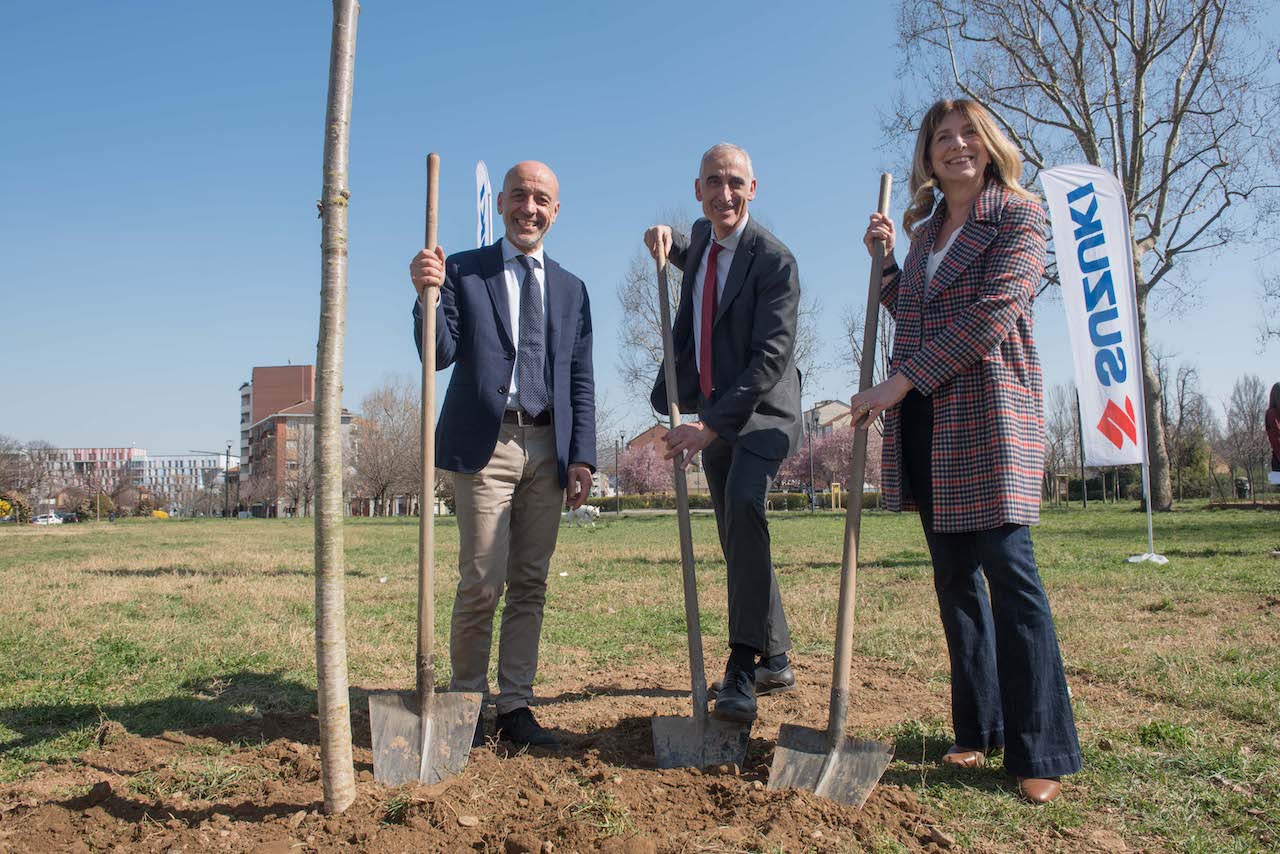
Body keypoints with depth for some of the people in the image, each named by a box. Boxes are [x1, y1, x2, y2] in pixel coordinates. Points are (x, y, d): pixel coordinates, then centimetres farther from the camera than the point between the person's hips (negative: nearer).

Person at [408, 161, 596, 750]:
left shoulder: (571, 289, 16)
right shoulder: (462, 271, 6)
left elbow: (581, 380, 11)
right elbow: (440, 354, -4)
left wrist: (582, 456, 2)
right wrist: (428, 294, -21)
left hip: (547, 448, 4)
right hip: (484, 443, -3)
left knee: (530, 584, 6)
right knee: (482, 583, -3)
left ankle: (515, 706, 16)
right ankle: (466, 700, 16)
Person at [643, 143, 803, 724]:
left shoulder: (774, 260, -16)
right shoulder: (702, 237, 8)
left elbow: (771, 356, -23)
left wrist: (712, 425, -31)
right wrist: (667, 239, 10)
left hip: (760, 413, -8)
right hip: (711, 414, 8)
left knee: (743, 505, -33)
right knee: (736, 541, 11)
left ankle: (743, 667, -30)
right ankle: (774, 662, 26)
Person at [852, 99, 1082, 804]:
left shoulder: (1019, 216, -1)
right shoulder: (924, 232, 19)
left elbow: (989, 313, -15)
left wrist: (898, 383, -17)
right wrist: (883, 259, 13)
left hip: (989, 415, -6)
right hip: (923, 424, 6)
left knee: (1008, 571, -8)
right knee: (955, 578, 8)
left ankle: (1041, 752, 0)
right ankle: (978, 730, 19)